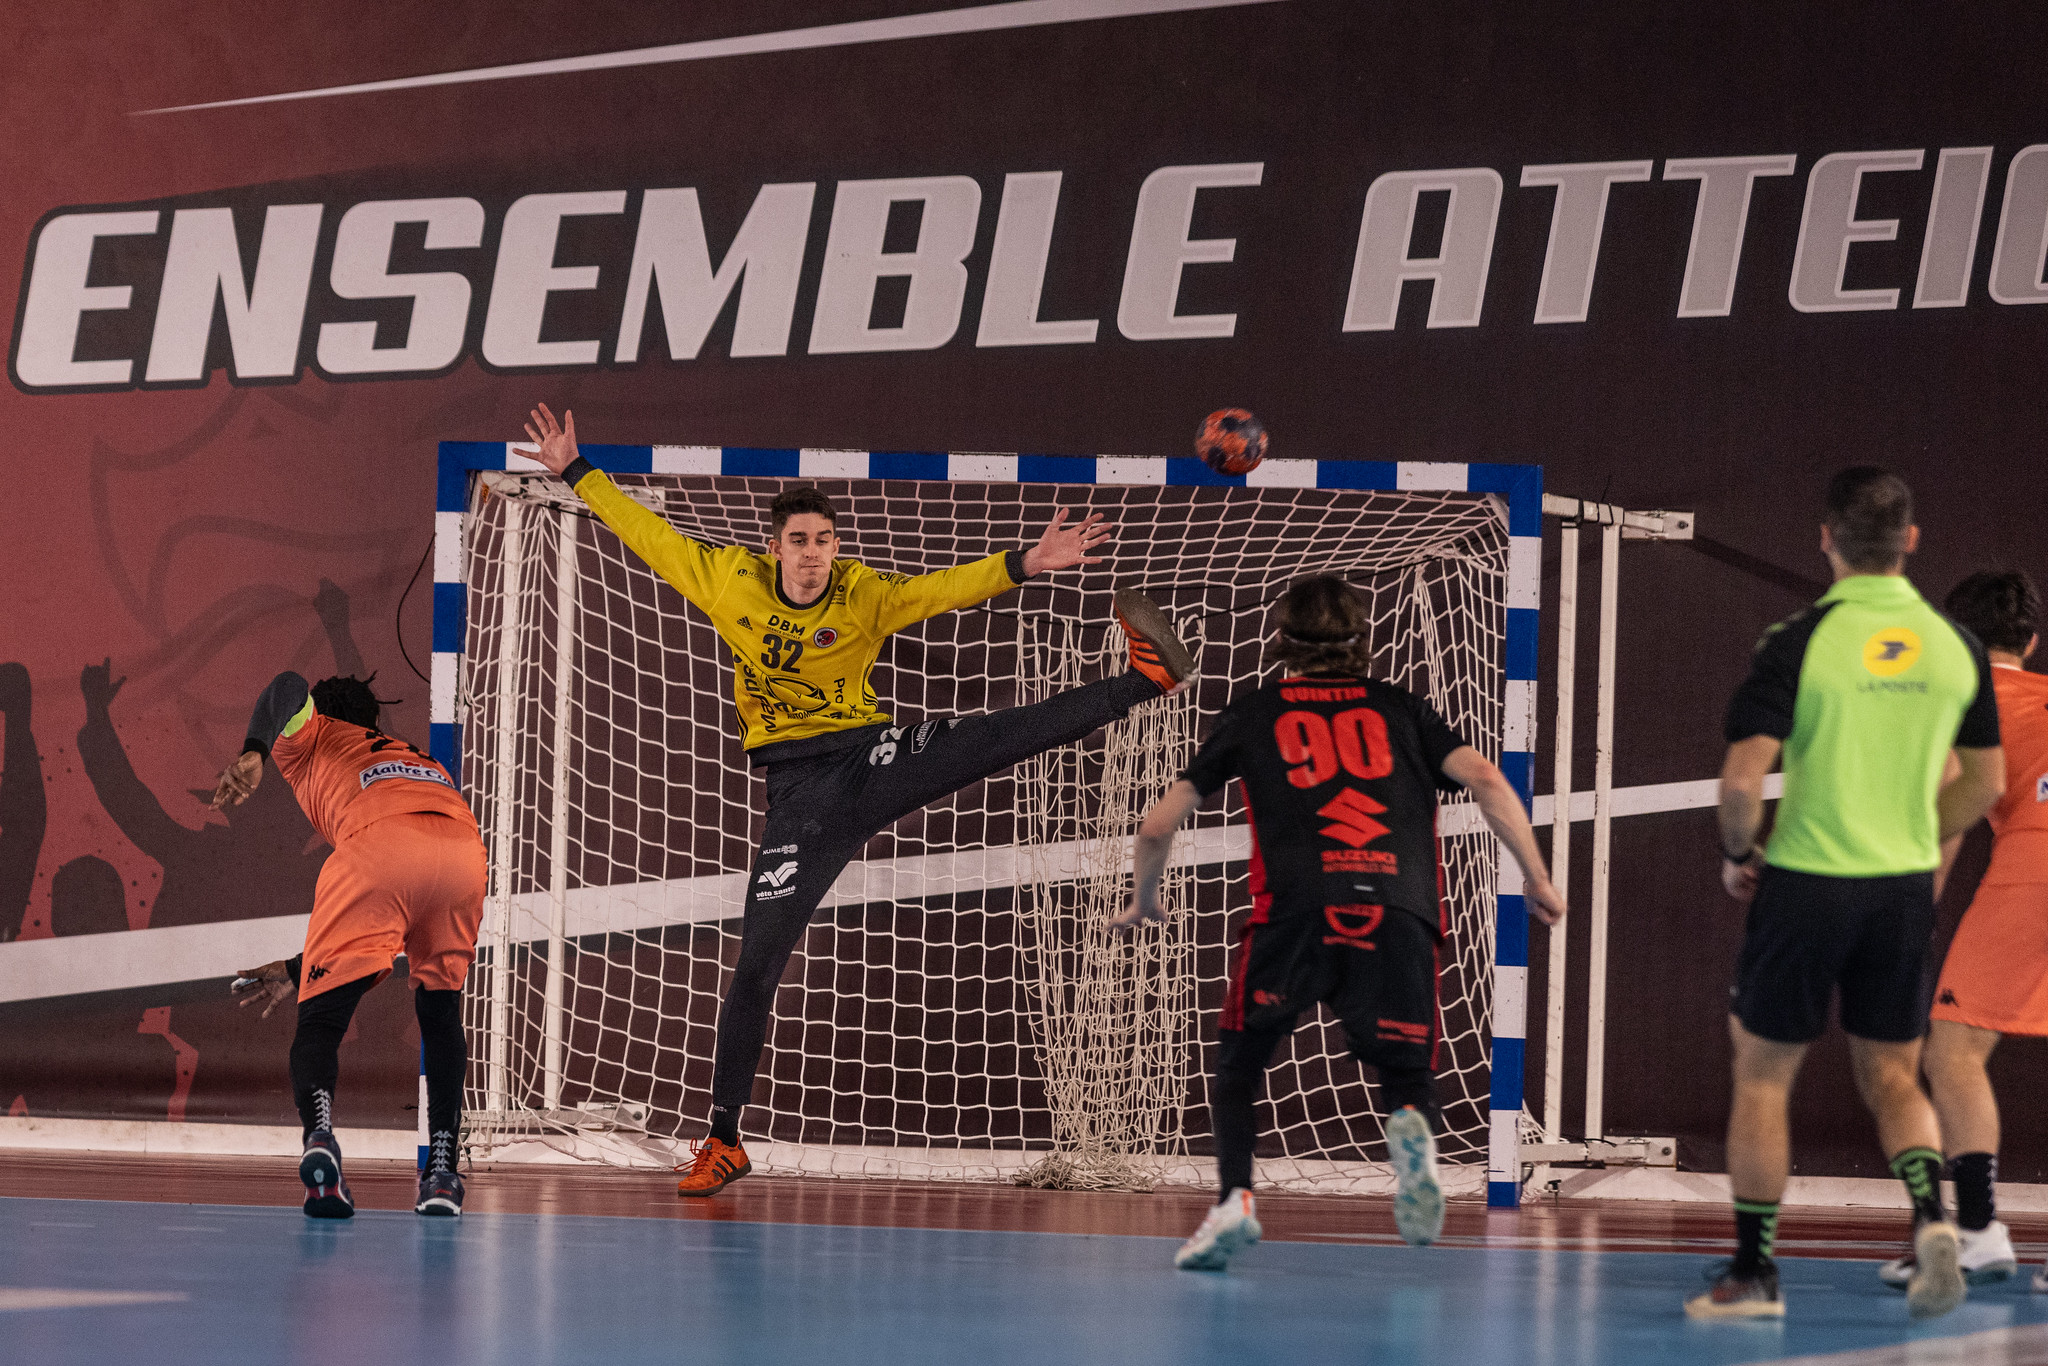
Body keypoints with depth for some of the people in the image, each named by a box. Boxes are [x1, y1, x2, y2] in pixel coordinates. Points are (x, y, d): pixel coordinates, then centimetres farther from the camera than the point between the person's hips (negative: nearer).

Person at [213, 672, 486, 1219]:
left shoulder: (312, 739, 32)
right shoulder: (420, 762, 45)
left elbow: (290, 688, 6)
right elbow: (383, 914, 46)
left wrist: (252, 753, -10)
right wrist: (297, 971, 52)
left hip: (378, 843, -4)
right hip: (464, 849, 5)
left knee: (320, 1023, 3)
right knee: (440, 1011, 26)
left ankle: (318, 1134, -27)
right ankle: (442, 1173, 15)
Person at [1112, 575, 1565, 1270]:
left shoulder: (1252, 712, 23)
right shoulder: (1400, 707, 24)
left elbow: (1157, 827, 24)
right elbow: (1486, 779, 9)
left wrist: (1143, 900, 42)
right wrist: (1537, 879, 15)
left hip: (1295, 907, -1)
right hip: (1400, 911, 1)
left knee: (1237, 1068, 18)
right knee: (1409, 1079, 15)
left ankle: (1234, 1196, -5)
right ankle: (1413, 1131, -20)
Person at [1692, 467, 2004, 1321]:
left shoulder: (1798, 643, -12)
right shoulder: (1955, 646, 1)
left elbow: (1741, 780, -18)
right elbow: (1986, 783, 10)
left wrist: (1737, 853, 1)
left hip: (1804, 884, -4)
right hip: (1905, 886, 4)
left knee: (1762, 1078, 10)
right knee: (1892, 1077, 15)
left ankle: (1752, 1273, 12)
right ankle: (1932, 1215, -12)